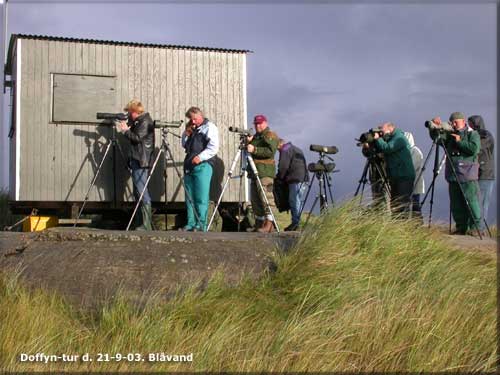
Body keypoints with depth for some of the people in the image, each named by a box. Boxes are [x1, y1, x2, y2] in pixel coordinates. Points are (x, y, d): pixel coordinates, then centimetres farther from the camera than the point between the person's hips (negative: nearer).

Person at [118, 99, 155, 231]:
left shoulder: (145, 122, -11)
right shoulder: (139, 121, 19)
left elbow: (137, 138, -19)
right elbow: (133, 136, 21)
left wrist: (125, 130, -7)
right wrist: (127, 127, 7)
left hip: (141, 162, -10)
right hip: (137, 161, 10)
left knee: (142, 192, -11)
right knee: (138, 192, 11)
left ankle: (146, 225, -11)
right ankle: (141, 222, 16)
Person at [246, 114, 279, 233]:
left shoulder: (270, 135, -1)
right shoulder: (255, 136, 25)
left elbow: (270, 151, -16)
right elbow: (250, 151, 22)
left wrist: (254, 149, -21)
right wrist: (248, 143, 3)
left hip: (265, 172, -9)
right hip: (255, 172, 9)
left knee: (266, 197, -15)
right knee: (255, 199, 7)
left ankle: (269, 223, -18)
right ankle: (259, 223, 11)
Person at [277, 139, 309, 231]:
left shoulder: (285, 150, -4)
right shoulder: (296, 149, 27)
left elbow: (283, 166, -13)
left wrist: (279, 178, 3)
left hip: (296, 180, -10)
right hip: (304, 178, 10)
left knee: (294, 201, -8)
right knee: (298, 201, 10)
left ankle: (295, 223, -9)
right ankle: (296, 223, 11)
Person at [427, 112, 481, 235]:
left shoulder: (473, 134, 2)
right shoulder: (449, 135, 16)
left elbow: (474, 149, -13)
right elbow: (436, 136, 5)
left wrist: (459, 141, -11)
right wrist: (434, 127, -12)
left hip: (468, 175, -5)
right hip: (453, 175, 5)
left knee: (471, 202, -8)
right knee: (456, 204, 6)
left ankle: (475, 228, -5)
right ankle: (461, 228, 13)